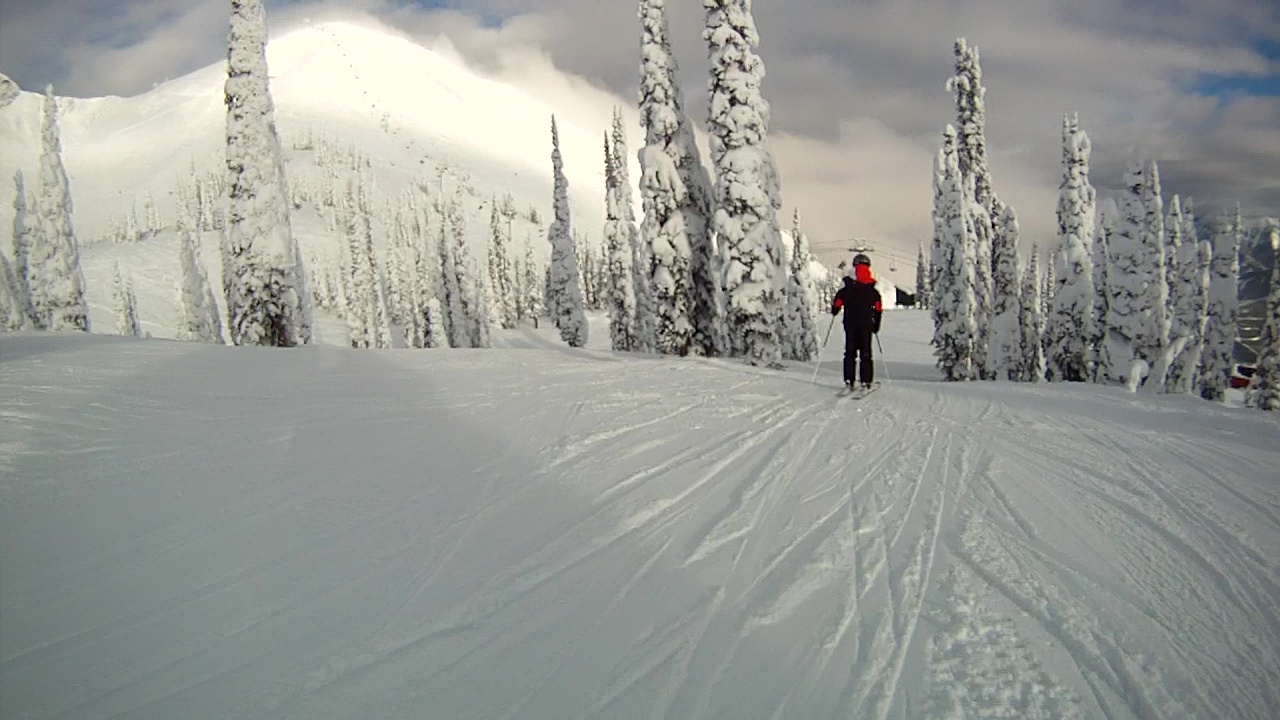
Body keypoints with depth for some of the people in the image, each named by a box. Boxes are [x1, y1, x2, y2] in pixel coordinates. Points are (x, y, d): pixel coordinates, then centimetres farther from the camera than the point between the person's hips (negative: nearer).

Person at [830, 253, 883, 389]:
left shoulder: (846, 290, -6)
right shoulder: (873, 291, -1)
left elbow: (836, 305, -1)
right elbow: (878, 310, 4)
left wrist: (834, 311, 21)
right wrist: (876, 326, 15)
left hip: (850, 324, 0)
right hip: (867, 325, 0)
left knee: (850, 352, 7)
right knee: (865, 353, 5)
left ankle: (849, 379, 1)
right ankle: (866, 380, 0)